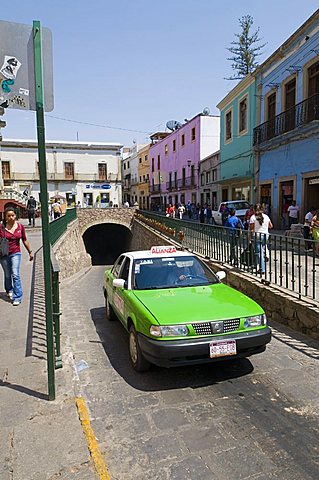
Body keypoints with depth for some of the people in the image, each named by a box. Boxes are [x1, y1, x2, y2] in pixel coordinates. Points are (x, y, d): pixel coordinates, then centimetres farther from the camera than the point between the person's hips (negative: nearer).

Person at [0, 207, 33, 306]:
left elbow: (25, 241, 9)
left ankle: (17, 297, -6)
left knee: (15, 274, -11)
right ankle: (9, 290, 42)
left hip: (15, 253, 0)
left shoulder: (20, 227, -1)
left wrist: (30, 252, 14)